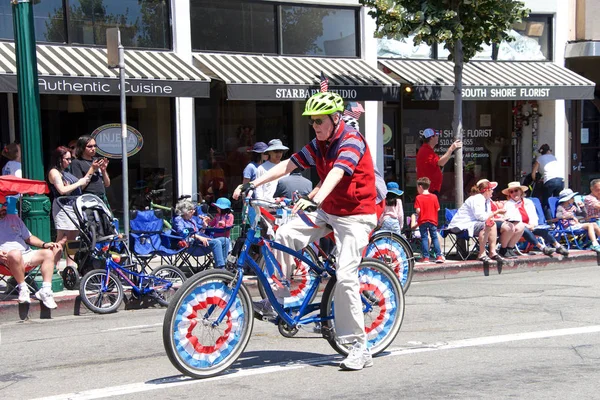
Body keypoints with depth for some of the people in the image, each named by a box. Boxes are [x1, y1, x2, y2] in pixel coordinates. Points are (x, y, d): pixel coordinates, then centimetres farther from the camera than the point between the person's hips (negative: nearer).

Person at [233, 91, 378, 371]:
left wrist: (316, 199, -51)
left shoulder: (352, 142, -17)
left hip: (355, 216, -8)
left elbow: (336, 173, -34)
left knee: (345, 277, -17)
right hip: (328, 212, 8)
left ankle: (360, 347, -9)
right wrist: (253, 184, -12)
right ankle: (275, 301, -2)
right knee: (285, 235, -13)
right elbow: (287, 165, 0)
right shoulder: (318, 146, 6)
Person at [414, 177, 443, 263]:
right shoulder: (434, 197, 0)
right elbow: (438, 209, 0)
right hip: (433, 220, 2)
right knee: (435, 237, 8)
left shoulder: (419, 197, -9)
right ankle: (439, 256, 3)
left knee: (424, 238, 4)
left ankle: (426, 257, 2)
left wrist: (417, 214, 6)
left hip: (423, 221, -2)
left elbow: (418, 210, -15)